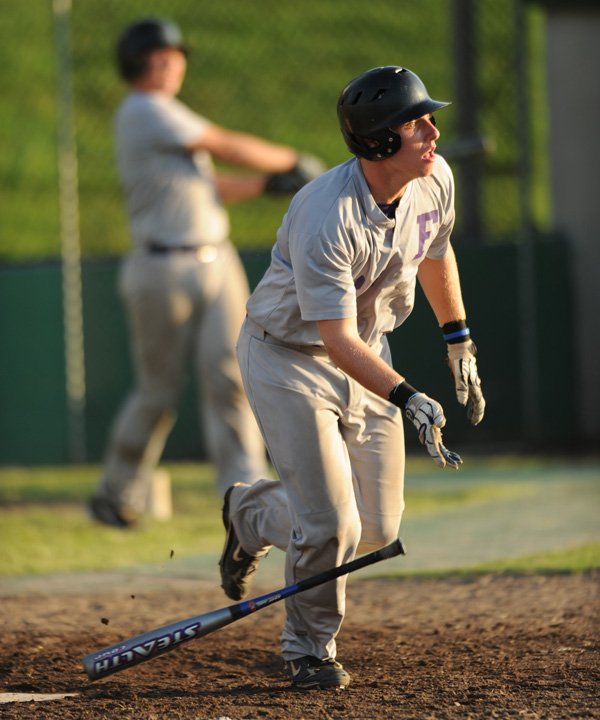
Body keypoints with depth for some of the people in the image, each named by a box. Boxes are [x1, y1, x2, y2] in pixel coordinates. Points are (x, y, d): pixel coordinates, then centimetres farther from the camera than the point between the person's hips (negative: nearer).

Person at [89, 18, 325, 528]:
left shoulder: (166, 117, 20)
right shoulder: (143, 111, -10)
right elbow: (228, 147, -10)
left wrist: (267, 183, 11)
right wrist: (294, 162, 1)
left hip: (217, 263, 8)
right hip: (164, 270, -8)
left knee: (229, 377, -7)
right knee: (159, 392, 2)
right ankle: (117, 495, 21)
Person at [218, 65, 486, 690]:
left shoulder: (434, 181, -11)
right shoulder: (326, 218, -33)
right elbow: (338, 338, -35)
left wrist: (459, 343, 16)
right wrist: (406, 397, -46)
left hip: (367, 356, 7)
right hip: (289, 358, -7)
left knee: (377, 528, 6)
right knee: (330, 523, -12)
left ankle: (251, 514, 34)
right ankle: (309, 650, 16)